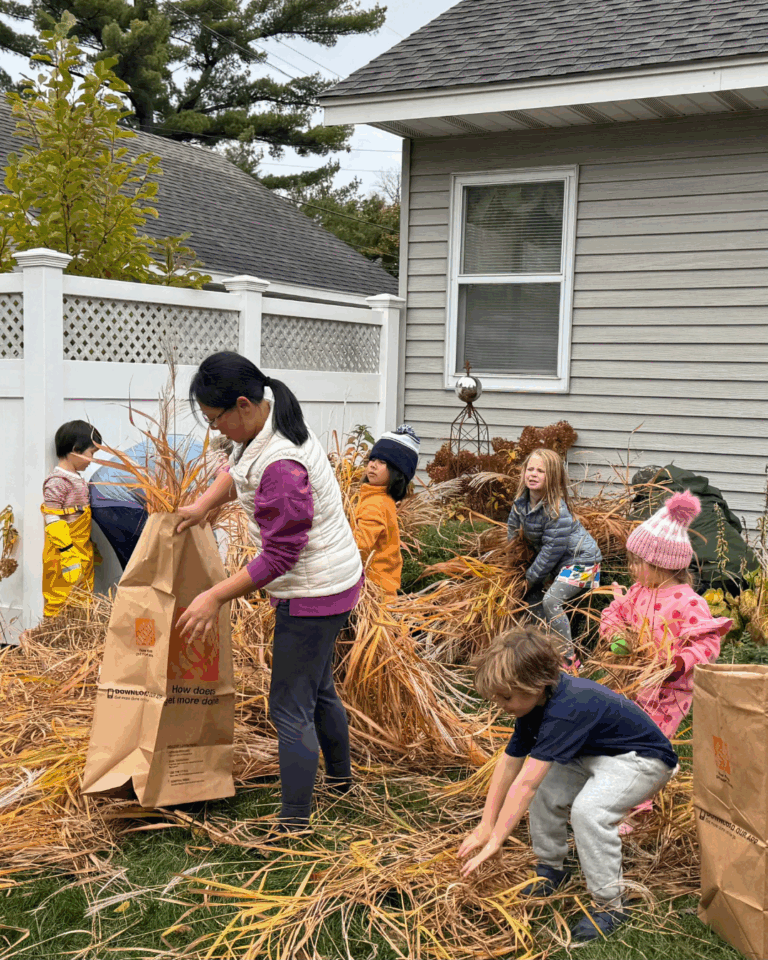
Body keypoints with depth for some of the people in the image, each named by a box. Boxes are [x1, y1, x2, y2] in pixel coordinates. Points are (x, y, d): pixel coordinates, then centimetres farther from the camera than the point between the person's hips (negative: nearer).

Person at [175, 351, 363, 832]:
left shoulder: (282, 467, -31)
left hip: (313, 593, -10)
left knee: (290, 708, -2)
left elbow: (280, 556, -27)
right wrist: (202, 505, 9)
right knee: (318, 689, 26)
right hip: (326, 582, 10)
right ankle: (340, 775, 47)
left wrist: (215, 597, -23)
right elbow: (238, 468, 22)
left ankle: (295, 823, 7)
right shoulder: (271, 418, 1)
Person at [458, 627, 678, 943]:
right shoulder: (536, 703, -7)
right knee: (546, 790, -4)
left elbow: (525, 782, -38)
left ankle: (610, 904, -13)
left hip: (644, 760, -9)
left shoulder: (565, 709, -36)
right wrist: (485, 826, -4)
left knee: (588, 808, -31)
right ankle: (551, 872, 20)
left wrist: (494, 841, -35)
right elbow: (509, 762, -2)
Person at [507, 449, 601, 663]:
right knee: (532, 595, 9)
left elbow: (551, 551, -24)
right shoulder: (521, 501, -4)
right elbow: (513, 527, 15)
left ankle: (568, 657, -13)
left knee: (551, 601, -22)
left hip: (580, 559, -9)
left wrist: (530, 577, -14)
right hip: (559, 561, 9)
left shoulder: (557, 511, -28)